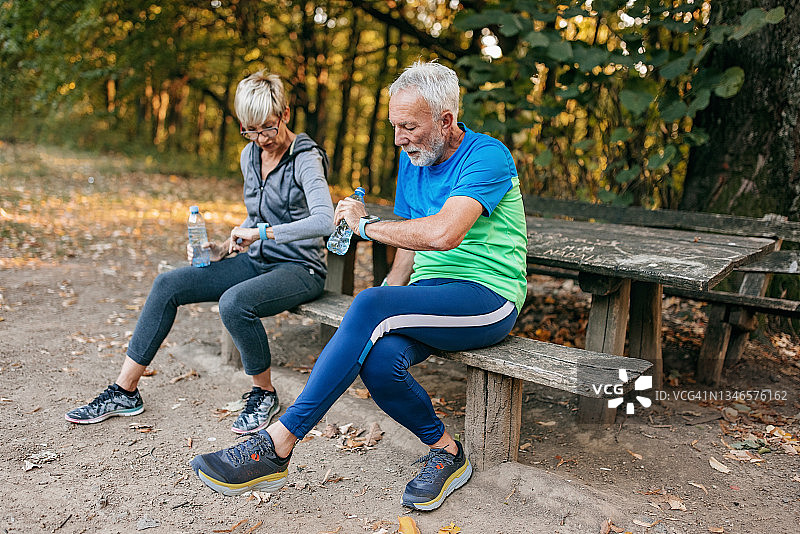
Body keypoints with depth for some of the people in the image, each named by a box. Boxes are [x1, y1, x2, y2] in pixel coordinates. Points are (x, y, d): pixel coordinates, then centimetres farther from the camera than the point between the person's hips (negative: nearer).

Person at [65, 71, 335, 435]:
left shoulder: (305, 159, -15)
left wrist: (262, 232, -34)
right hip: (256, 261, 8)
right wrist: (223, 250, 5)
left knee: (233, 302, -35)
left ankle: (264, 394, -8)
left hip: (299, 269, -7)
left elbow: (325, 220, -32)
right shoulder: (250, 155, 8)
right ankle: (124, 392, 3)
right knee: (167, 285, -6)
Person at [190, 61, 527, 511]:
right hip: (430, 297, 7)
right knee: (378, 359, -28)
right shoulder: (413, 157, 13)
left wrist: (368, 225, -14)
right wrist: (386, 312, 1)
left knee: (371, 305, -32)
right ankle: (446, 451, -2)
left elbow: (443, 233, -29)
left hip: (489, 298, -6)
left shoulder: (488, 157, -12)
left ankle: (276, 447, -26)